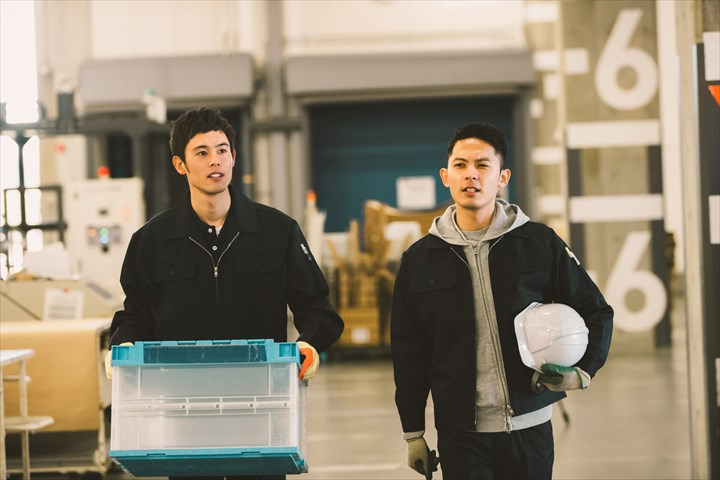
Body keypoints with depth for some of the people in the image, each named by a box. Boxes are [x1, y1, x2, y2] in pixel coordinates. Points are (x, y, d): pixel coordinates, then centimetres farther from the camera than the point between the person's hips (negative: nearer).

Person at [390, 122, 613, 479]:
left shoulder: (540, 243, 1)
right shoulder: (419, 259, 3)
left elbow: (595, 312, 9)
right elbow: (408, 353, 8)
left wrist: (582, 371, -8)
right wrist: (413, 433, 7)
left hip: (530, 430, 1)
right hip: (460, 436, 0)